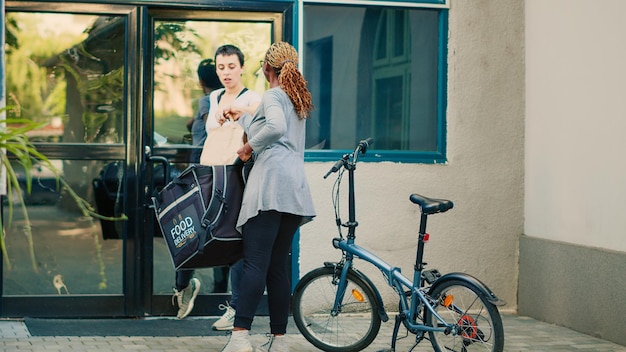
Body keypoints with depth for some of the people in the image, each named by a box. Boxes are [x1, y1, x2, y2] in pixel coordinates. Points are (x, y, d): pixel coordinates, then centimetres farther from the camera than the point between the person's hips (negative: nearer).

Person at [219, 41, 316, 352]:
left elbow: (275, 127, -21)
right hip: (295, 187, 8)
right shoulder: (298, 99, 26)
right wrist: (243, 117, 44)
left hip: (272, 183, -8)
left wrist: (250, 146, -7)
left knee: (255, 262, -16)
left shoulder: (273, 95, -1)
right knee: (277, 266, 9)